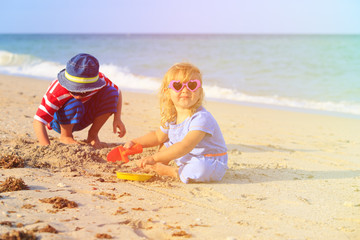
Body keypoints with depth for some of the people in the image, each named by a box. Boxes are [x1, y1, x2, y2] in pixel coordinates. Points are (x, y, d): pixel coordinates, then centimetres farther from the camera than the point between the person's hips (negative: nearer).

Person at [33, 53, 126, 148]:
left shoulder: (100, 79, -25)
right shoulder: (57, 92, -36)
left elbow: (117, 93, -4)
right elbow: (38, 121, -38)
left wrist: (117, 119, -16)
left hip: (82, 119, 4)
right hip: (60, 121, -4)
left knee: (110, 92, -21)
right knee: (74, 105, -39)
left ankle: (93, 135, -8)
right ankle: (65, 136, -11)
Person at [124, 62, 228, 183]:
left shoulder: (201, 118, -30)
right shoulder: (171, 117, -2)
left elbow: (185, 147, -40)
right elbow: (158, 136, 17)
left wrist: (154, 158, -44)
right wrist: (134, 143, 4)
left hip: (212, 165, -8)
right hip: (187, 159, 8)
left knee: (200, 169, -39)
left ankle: (168, 171, -16)